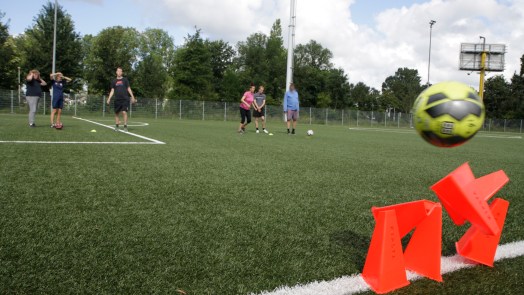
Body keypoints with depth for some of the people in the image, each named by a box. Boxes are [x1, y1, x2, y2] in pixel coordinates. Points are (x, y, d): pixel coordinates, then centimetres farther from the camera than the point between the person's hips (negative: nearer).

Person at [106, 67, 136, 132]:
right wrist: (109, 98, 1)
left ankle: (125, 126, -9)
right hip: (117, 100, 3)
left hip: (125, 99, -3)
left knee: (124, 112, -15)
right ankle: (117, 126, 20)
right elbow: (112, 91, 12)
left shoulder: (125, 80, 6)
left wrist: (132, 96, -3)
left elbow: (129, 89, 6)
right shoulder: (114, 81, 11)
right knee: (116, 113, 7)